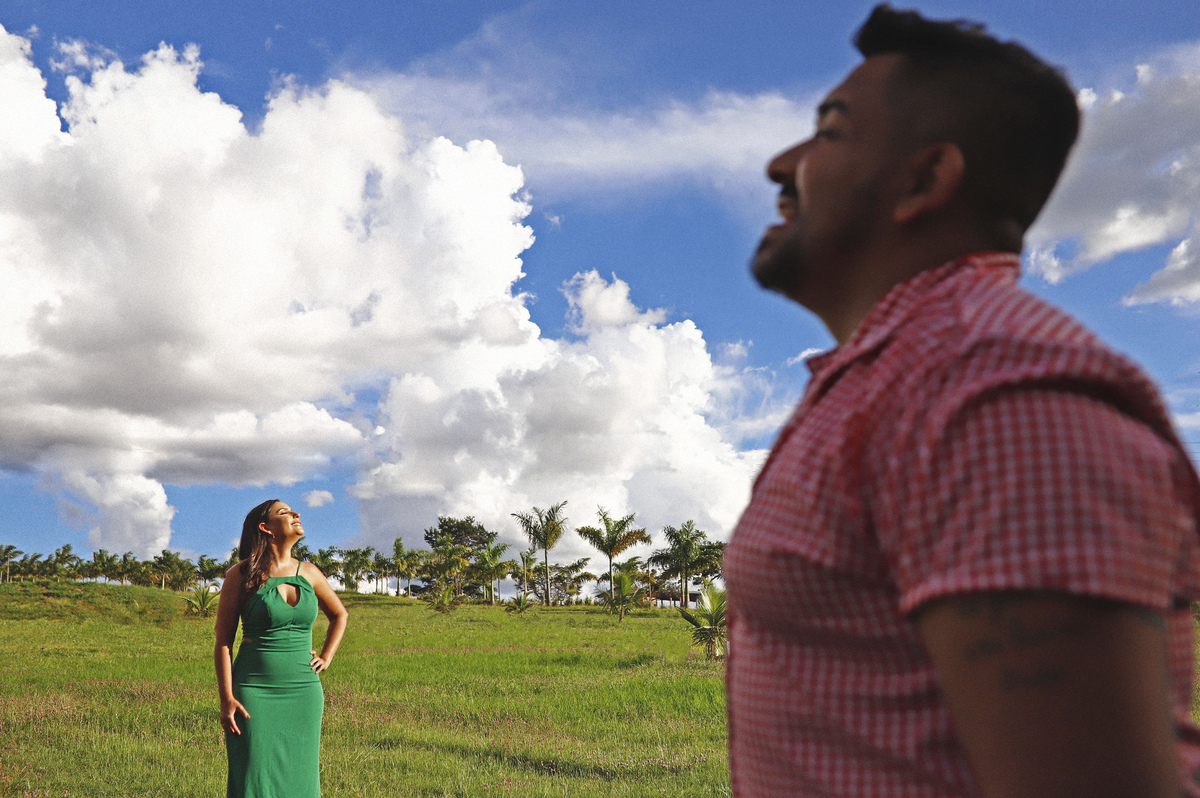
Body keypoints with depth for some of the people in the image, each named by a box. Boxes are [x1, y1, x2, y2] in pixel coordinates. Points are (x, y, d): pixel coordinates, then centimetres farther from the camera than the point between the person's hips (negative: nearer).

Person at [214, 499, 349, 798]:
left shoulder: (308, 572, 7)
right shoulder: (241, 576, -4)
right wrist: (227, 699, -10)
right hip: (255, 692, -4)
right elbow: (223, 641, -3)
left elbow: (340, 615, 23)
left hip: (303, 692, 4)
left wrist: (326, 657, 11)